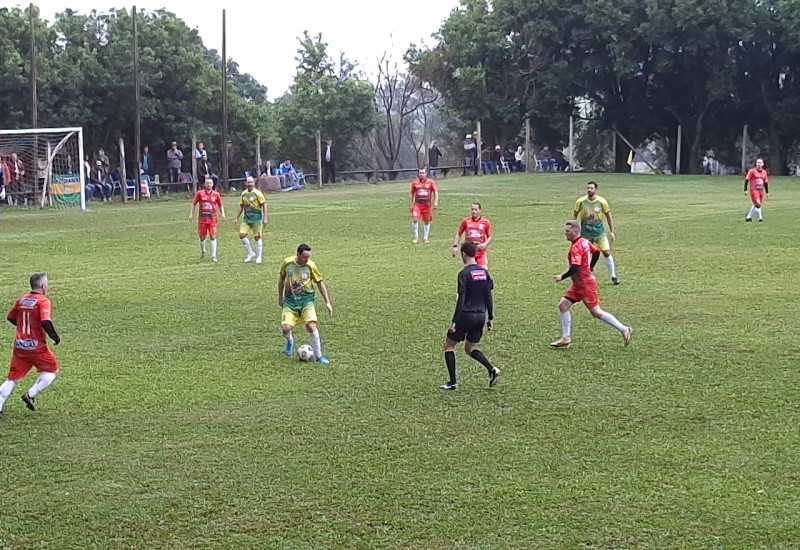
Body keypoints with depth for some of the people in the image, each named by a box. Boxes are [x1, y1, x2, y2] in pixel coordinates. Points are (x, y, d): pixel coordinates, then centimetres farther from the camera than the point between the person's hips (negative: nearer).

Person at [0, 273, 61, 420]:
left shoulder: (21, 300, 9)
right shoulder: (43, 301, -12)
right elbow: (46, 322, -24)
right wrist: (55, 336, -10)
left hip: (19, 346, 6)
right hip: (37, 346, -6)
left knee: (12, 379, 11)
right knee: (52, 371, 14)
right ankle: (31, 394, 2)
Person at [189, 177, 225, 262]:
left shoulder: (216, 194, 3)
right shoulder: (200, 193, 1)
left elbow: (220, 205, 13)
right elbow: (194, 204, 6)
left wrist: (222, 213, -2)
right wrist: (191, 214, 0)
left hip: (212, 219, 0)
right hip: (202, 219, 1)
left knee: (213, 237, -9)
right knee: (202, 237, 9)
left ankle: (213, 256, -7)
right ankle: (203, 252, 36)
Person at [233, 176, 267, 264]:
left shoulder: (257, 193, -8)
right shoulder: (244, 193, 10)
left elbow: (264, 205, -9)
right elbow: (241, 206, 19)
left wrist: (265, 218, -15)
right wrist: (237, 218, 18)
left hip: (256, 217, -6)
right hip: (246, 218, 6)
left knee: (257, 237, -1)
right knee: (242, 235, -5)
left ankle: (259, 257, 10)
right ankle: (250, 253, 10)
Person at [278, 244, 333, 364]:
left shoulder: (311, 265, -10)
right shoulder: (287, 263, -8)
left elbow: (320, 283, 1)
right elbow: (281, 278, 11)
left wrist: (327, 302, 1)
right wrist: (280, 297, 16)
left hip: (306, 300, -1)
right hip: (290, 301, 1)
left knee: (311, 325, -21)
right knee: (285, 328, -15)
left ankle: (319, 355, -4)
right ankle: (290, 342, 24)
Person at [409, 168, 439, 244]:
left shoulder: (431, 182, 0)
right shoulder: (415, 183, 4)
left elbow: (436, 192, -4)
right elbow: (411, 194, 11)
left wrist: (436, 202, -17)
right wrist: (410, 205, 8)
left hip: (427, 205, 0)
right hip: (417, 204, 0)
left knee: (427, 221, 7)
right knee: (415, 219, -17)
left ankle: (425, 238, 19)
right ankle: (416, 237, -7)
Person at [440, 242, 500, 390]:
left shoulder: (464, 274, -13)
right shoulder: (484, 272, 7)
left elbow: (461, 299, -17)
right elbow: (489, 296, 10)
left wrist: (454, 321, -15)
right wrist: (490, 318, 17)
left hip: (466, 315, -7)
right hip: (481, 316, 7)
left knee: (449, 345, 10)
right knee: (470, 348, 19)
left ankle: (452, 382, 6)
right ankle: (491, 369, -4)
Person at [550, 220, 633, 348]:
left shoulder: (576, 247, -21)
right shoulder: (585, 241, 7)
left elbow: (575, 268, -28)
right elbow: (596, 253, 19)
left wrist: (562, 277, -18)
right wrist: (590, 268, 25)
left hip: (585, 283, -10)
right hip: (579, 283, 10)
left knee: (596, 313, -2)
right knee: (563, 305, 6)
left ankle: (624, 330, 6)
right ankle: (566, 338, 9)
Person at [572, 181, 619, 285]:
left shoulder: (602, 201, -10)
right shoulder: (580, 202, -10)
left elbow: (609, 216, 2)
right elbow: (574, 216, 4)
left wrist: (611, 232, 2)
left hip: (599, 232, 0)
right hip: (585, 233, 0)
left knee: (607, 253, -3)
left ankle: (613, 276, 10)